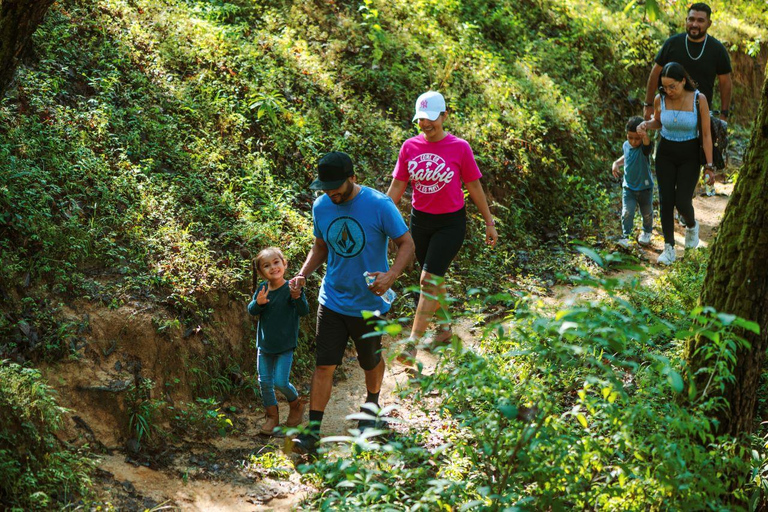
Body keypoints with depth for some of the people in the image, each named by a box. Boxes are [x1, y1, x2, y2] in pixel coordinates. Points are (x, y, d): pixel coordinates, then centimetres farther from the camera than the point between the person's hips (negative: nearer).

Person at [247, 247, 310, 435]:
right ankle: (272, 415, 24)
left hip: (285, 346, -4)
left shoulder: (291, 288, -14)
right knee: (265, 382, 7)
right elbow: (251, 311, -1)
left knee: (281, 382, -7)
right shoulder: (262, 289, -1)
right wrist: (258, 303, -24)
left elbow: (304, 311, -20)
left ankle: (296, 404, 23)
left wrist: (297, 296, -39)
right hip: (265, 344, 4)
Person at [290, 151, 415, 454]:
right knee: (324, 364, -3)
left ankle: (372, 404, 45)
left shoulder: (379, 205, -17)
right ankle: (313, 430, 0)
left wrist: (391, 276, -30)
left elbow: (407, 244, -12)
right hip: (332, 301, 2)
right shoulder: (321, 207, -2)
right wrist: (303, 274, -5)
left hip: (370, 302, -2)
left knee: (370, 361, 17)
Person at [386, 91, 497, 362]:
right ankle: (446, 327, 39)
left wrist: (489, 222, 4)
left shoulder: (459, 147, -11)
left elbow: (474, 187, -2)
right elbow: (396, 188, 2)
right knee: (435, 279, 17)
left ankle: (412, 344, -14)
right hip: (420, 220, 4)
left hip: (450, 222, -4)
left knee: (428, 280, -13)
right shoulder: (410, 147, -2)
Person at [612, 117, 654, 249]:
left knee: (646, 213, 16)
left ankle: (646, 232, 41)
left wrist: (644, 135, -71)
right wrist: (617, 163, 3)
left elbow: (647, 144, -49)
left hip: (645, 187, -3)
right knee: (627, 212, -12)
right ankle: (625, 236, -3)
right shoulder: (626, 145, -4)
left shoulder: (644, 148, -22)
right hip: (628, 187, 3)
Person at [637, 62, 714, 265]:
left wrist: (709, 166, -12)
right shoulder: (659, 99, -13)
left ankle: (691, 225, 29)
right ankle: (669, 248, 8)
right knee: (666, 201, -4)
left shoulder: (699, 99, -21)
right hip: (665, 154, 2)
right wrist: (644, 125, -15)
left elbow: (706, 134, -14)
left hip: (690, 157, -2)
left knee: (682, 203, -7)